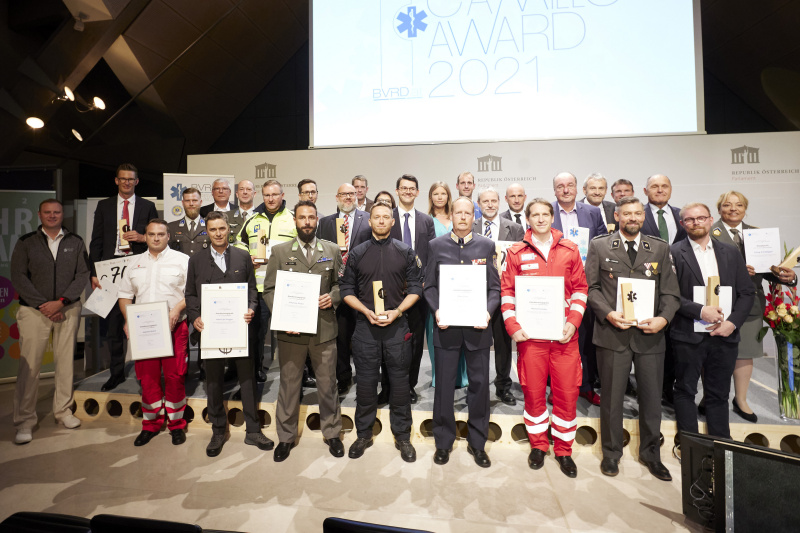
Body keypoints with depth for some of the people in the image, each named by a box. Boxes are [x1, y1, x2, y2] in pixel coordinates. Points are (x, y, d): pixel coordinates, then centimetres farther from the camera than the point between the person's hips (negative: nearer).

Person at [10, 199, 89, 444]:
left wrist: (61, 302, -10)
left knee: (65, 362, 6)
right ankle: (25, 421, 7)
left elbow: (82, 275, 1)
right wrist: (42, 305, -10)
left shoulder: (75, 242, 7)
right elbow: (18, 277, -1)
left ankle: (63, 411, 18)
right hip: (34, 311, -1)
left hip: (68, 310, 1)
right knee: (29, 365, -2)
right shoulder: (26, 242, 5)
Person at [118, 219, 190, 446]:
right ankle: (151, 424, 24)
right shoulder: (134, 263, 15)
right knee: (147, 377, 9)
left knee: (175, 376, -1)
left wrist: (177, 310, -18)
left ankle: (176, 424, 15)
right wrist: (128, 320, 1)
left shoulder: (182, 260, 2)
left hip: (174, 328, -3)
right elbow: (125, 294, 15)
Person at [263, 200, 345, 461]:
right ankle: (286, 437, 31)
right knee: (289, 385, 12)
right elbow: (269, 289, 2)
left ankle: (332, 433, 31)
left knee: (328, 383, 11)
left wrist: (333, 297, -11)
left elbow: (341, 283, 10)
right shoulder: (280, 251, 4)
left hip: (324, 329, 1)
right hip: (291, 330, 0)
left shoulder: (332, 250, 6)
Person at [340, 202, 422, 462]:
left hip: (397, 325, 0)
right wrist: (366, 311, -10)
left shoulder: (405, 252, 3)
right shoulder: (357, 253, 5)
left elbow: (416, 287, 1)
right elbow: (346, 289, 5)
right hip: (365, 325, 1)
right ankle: (364, 434, 28)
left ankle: (402, 436, 24)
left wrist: (396, 311, -12)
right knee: (366, 381, 9)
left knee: (400, 381, 7)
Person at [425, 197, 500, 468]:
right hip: (446, 325, 0)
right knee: (444, 384, 8)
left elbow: (495, 287, 4)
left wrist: (488, 311, -12)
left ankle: (477, 442, 28)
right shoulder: (437, 245, 5)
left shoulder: (487, 245, 6)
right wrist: (436, 311, -11)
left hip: (478, 326, 1)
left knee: (479, 384, 9)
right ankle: (443, 441, 27)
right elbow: (429, 285, 4)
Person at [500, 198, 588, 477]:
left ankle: (563, 450, 26)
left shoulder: (570, 250, 7)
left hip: (564, 335, 1)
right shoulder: (516, 252, 4)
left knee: (567, 392, 5)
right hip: (529, 335, -1)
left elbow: (580, 288, 7)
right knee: (533, 391, 8)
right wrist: (512, 326, -7)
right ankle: (538, 445, 29)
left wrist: (573, 321, -5)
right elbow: (507, 291, 2)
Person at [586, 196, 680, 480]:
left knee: (652, 397, 12)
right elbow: (591, 287, 0)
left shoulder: (660, 248, 10)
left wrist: (663, 318, -11)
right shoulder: (599, 246, 5)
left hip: (650, 334, 2)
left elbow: (671, 292, 6)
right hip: (612, 332, -2)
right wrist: (608, 313, -14)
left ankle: (650, 453, 34)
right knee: (611, 396, 9)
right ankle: (611, 452, 28)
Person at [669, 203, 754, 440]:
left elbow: (747, 292, 8)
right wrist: (700, 310, -18)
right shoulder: (673, 252, -3)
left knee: (719, 394, 13)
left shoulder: (731, 252, 11)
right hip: (688, 335, -3)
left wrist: (732, 322, -5)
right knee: (685, 391, 6)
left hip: (725, 334, 4)